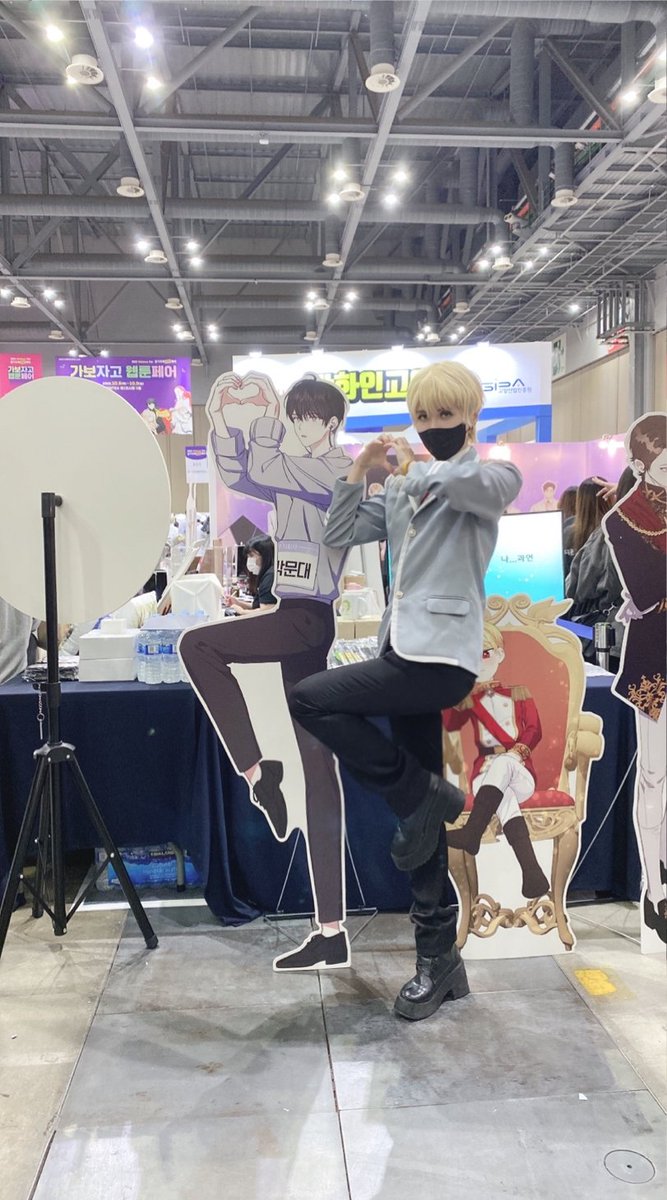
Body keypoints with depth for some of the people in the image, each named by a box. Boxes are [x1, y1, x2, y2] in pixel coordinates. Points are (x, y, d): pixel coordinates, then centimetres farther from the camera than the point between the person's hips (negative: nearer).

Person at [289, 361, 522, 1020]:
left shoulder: (493, 477, -1)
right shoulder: (402, 488, 17)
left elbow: (469, 484, -26)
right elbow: (337, 535, 12)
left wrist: (413, 462, -11)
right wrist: (360, 470, 1)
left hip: (441, 656, -7)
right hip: (407, 652, 7)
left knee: (308, 699, -17)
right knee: (422, 811, 10)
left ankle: (422, 797, -1)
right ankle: (439, 960, 23)